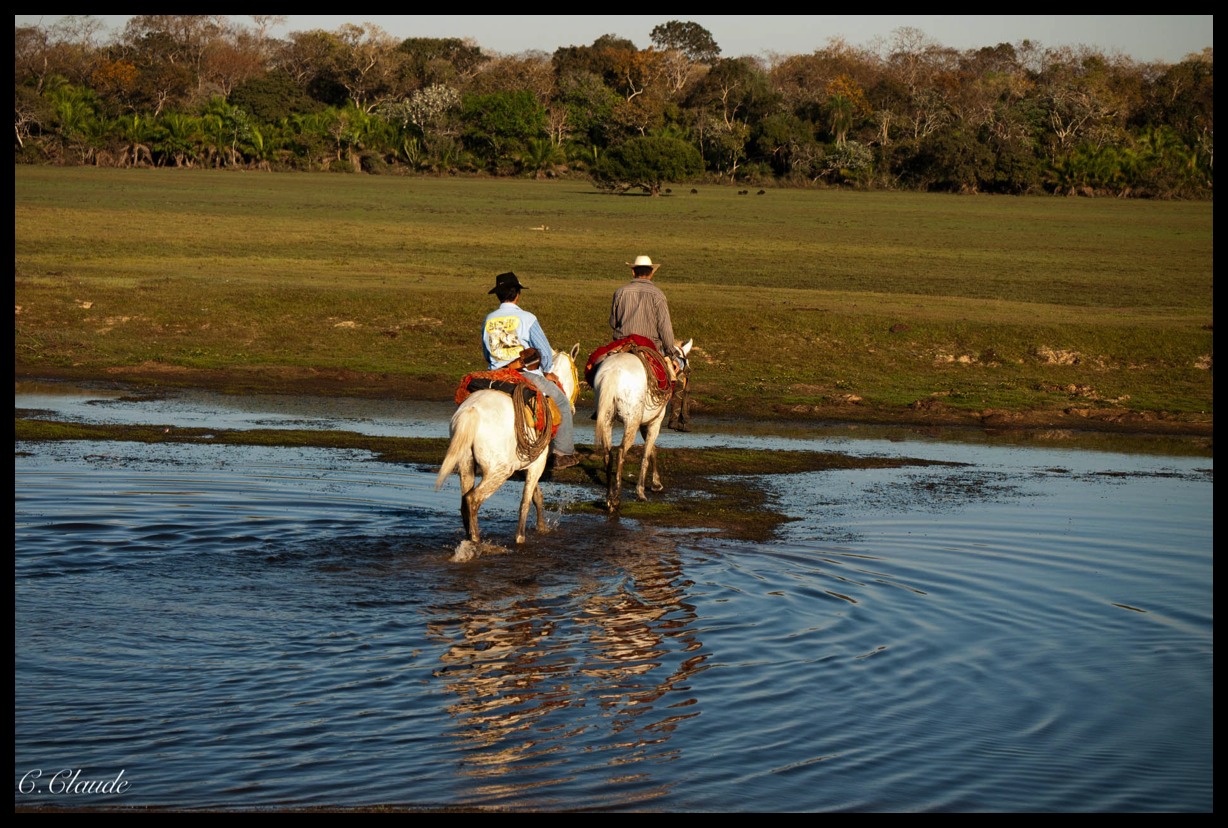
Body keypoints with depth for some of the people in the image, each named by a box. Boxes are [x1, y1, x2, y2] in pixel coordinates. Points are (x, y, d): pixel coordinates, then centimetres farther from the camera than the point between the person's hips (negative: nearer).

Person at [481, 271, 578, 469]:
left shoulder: (488, 320, 6)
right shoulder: (526, 318, -8)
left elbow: (486, 354, 18)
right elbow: (545, 350, -4)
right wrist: (547, 371, 14)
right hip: (527, 375, -5)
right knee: (561, 402, 12)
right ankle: (563, 453, 10)